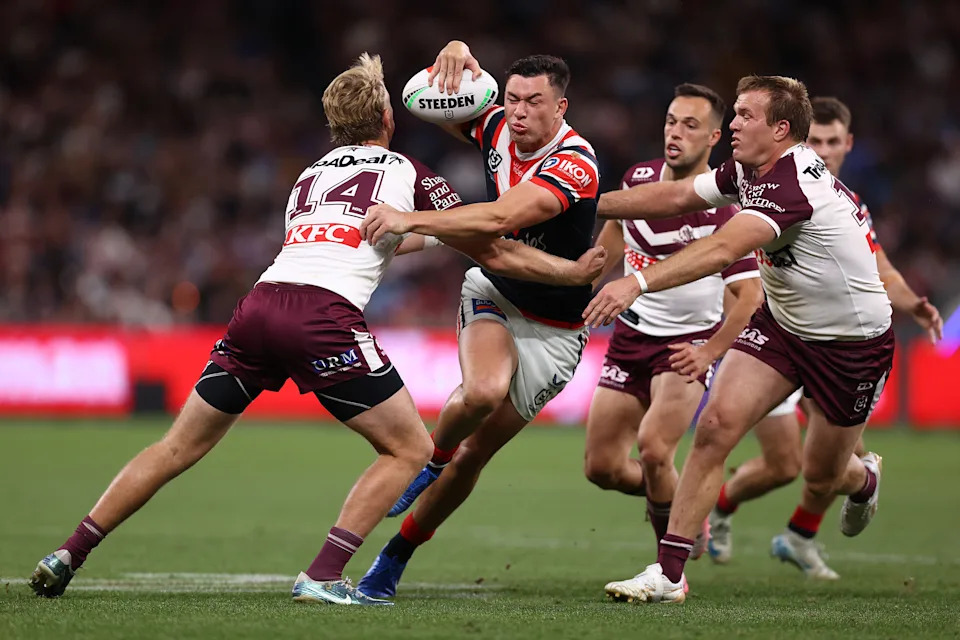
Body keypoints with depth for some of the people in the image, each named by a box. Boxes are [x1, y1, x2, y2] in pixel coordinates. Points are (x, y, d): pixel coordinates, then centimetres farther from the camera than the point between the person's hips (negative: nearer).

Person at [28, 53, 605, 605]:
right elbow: (494, 254, 13)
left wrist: (427, 231, 59)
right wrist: (573, 272, 24)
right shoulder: (408, 174, 13)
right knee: (410, 449, 8)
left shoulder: (310, 174, 29)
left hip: (260, 305, 6)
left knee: (179, 448, 16)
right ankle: (323, 577, -5)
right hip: (325, 318, -6)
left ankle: (68, 556, 12)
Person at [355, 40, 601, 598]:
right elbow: (436, 101, 5)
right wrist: (454, 55, -19)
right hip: (494, 295, 3)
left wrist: (410, 220, -46)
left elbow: (498, 219, -40)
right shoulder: (498, 131, -8)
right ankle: (434, 457, 1)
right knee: (482, 391, -31)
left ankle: (396, 556, 16)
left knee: (476, 451, -1)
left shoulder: (575, 164, -27)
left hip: (554, 329, -3)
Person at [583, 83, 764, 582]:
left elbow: (749, 294, -20)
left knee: (653, 448, -26)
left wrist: (708, 353, -30)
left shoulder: (722, 212, -20)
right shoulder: (638, 179, -2)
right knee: (601, 466, 1)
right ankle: (677, 499, 31)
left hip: (688, 342, -6)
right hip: (631, 335, 6)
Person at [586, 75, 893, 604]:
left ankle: (862, 479, 49)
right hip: (779, 323, 7)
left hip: (852, 340, -7)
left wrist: (638, 282, -53)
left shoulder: (792, 184, -31)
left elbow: (722, 249, -43)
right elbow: (677, 197, 5)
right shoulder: (748, 171, -4)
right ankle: (668, 572, -16)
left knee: (820, 479, 8)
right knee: (716, 424, -15)